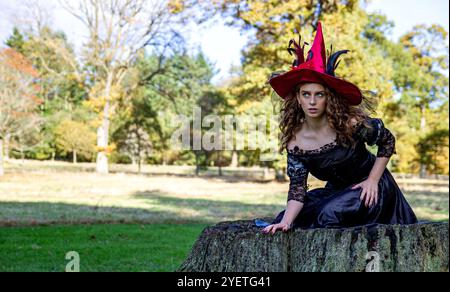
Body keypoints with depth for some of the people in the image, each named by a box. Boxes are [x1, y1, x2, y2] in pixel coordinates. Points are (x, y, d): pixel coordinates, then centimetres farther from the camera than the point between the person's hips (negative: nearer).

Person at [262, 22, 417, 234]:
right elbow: (297, 187, -13)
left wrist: (372, 181, -12)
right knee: (292, 222, -9)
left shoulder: (350, 123, -22)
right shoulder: (295, 141, -13)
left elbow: (388, 141, -6)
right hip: (336, 191, 5)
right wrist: (285, 222, -29)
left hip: (370, 190, -4)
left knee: (329, 214, -29)